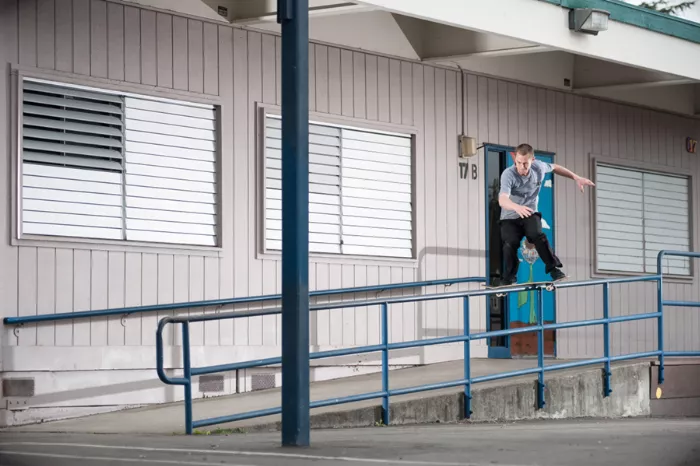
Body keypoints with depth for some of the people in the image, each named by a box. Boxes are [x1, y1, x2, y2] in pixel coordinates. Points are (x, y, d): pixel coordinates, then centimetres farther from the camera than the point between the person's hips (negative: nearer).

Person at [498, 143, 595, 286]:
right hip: (510, 217, -2)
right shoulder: (508, 174, -25)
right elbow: (502, 200, -42)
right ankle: (508, 279, -10)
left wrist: (576, 178, 15)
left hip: (530, 214, 2)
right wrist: (516, 207, -63)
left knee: (537, 235, -27)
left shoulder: (539, 167, -9)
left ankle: (554, 269, -21)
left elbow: (555, 167, 17)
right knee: (510, 243, -26)